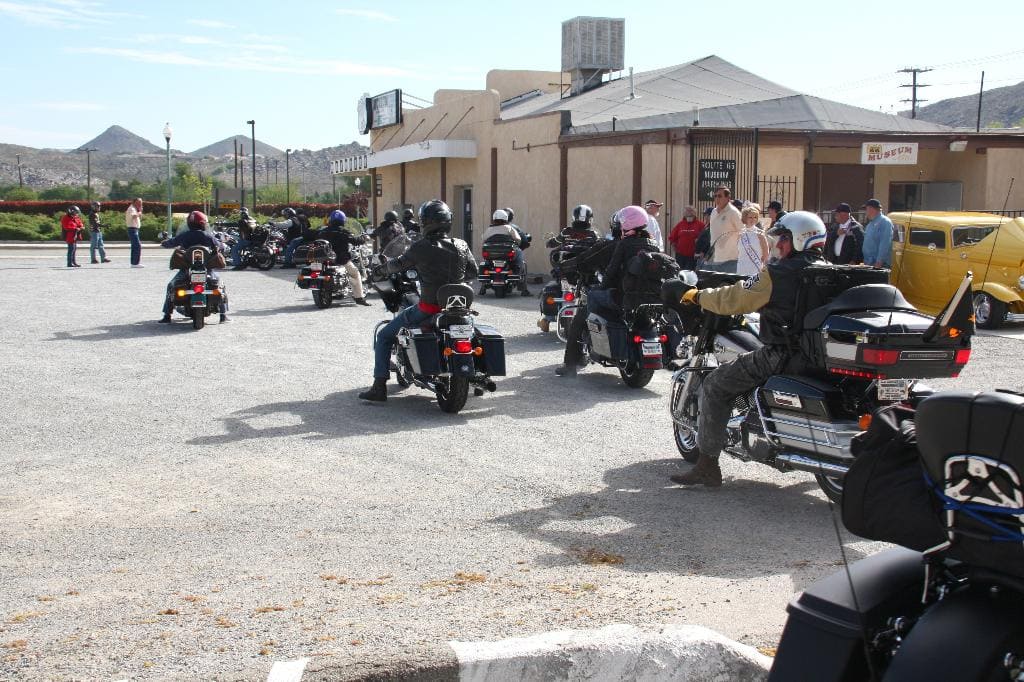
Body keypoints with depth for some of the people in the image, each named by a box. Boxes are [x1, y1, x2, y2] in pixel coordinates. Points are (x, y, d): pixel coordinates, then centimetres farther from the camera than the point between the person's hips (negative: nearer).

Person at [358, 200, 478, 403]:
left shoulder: (420, 248, -12)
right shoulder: (461, 246, 0)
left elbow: (399, 264, 3)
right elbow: (473, 273, 11)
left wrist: (380, 269, 24)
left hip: (428, 308, -5)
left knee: (384, 336, 10)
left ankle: (379, 387, 4)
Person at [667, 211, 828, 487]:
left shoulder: (779, 274, -12)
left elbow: (733, 299, -9)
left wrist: (695, 295, 5)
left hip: (782, 355, -8)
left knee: (714, 387, 3)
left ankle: (707, 466, -1)